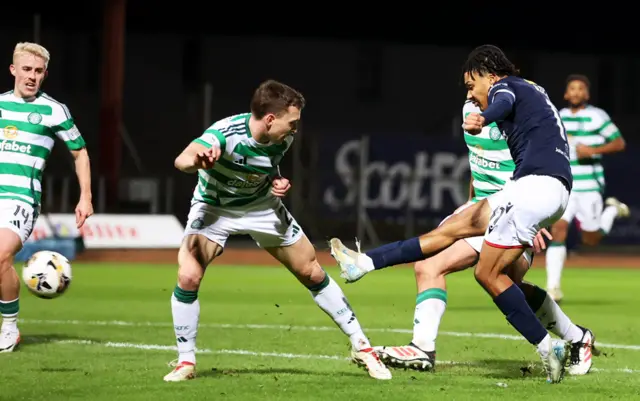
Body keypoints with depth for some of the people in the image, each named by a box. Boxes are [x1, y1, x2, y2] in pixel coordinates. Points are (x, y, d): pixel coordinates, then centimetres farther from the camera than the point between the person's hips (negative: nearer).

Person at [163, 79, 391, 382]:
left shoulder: (283, 139, -17)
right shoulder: (226, 133, -35)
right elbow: (182, 161, -54)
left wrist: (277, 182, -15)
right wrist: (197, 161, -78)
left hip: (261, 206, 4)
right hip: (214, 208, -4)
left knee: (312, 273, 4)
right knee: (188, 276, -24)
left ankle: (361, 346, 18)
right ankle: (186, 363, -6)